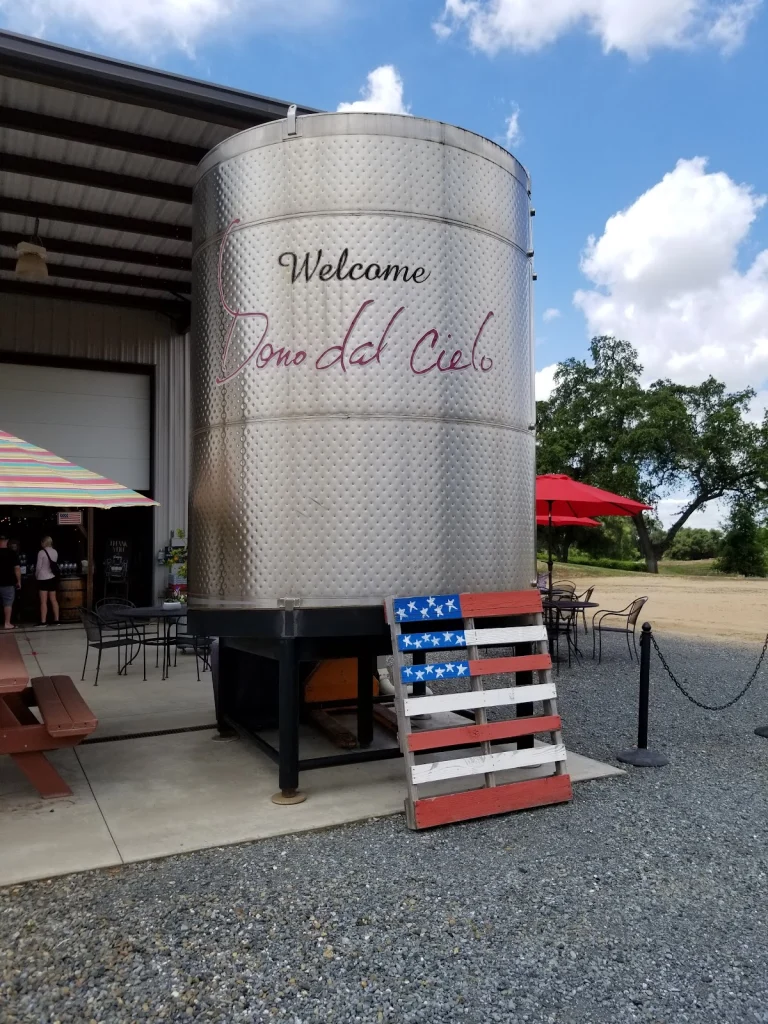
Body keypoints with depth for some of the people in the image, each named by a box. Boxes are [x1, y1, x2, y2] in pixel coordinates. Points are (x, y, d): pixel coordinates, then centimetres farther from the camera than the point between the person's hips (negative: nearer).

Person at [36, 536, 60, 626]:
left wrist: (36, 575, 9)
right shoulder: (55, 552, 4)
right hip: (52, 578, 6)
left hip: (43, 578, -6)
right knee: (53, 600, 9)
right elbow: (56, 564, 8)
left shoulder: (41, 552, -11)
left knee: (43, 601, -3)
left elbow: (38, 566, -8)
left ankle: (43, 622, -3)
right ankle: (56, 620, 10)